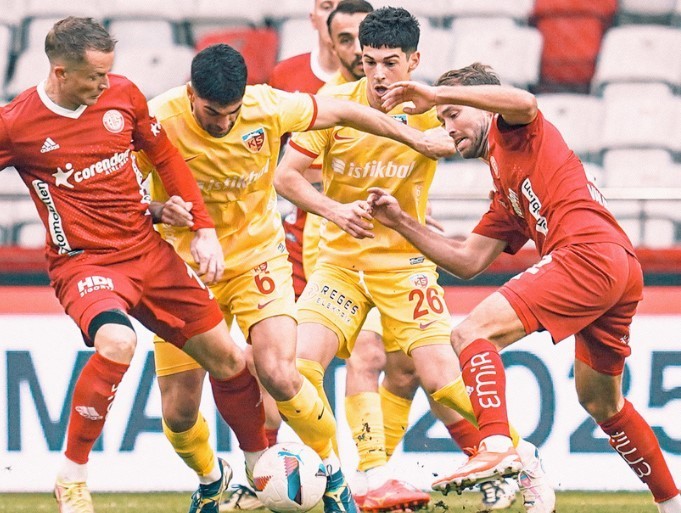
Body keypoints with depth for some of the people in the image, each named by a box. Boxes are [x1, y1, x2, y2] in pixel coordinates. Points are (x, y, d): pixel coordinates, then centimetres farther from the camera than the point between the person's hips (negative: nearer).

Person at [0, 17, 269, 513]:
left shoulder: (122, 94, 0)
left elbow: (166, 158, 12)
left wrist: (204, 229, 8)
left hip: (149, 249, 5)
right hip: (83, 262, -5)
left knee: (227, 360, 9)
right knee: (116, 342, -36)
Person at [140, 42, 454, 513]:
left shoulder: (268, 107, -17)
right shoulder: (161, 121, -22)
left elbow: (341, 112, 0)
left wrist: (416, 139, 8)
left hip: (256, 257, 0)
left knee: (279, 374, -22)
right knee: (179, 409, -1)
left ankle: (332, 471, 3)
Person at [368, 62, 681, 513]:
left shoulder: (514, 132, 10)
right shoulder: (505, 196, 33)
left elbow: (525, 102, -16)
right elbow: (467, 262, 28)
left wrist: (438, 95, -15)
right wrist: (401, 222, 25)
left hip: (587, 254, -10)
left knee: (473, 334, -16)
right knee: (600, 400, 27)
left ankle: (497, 446, -35)